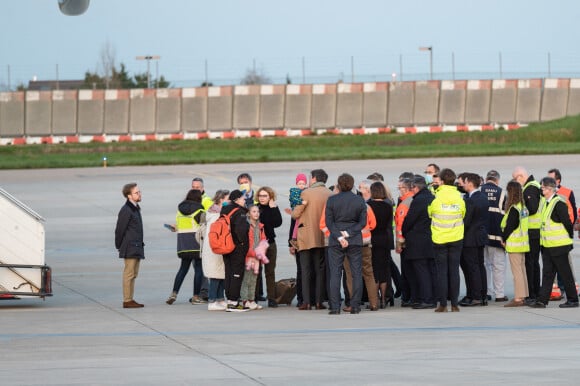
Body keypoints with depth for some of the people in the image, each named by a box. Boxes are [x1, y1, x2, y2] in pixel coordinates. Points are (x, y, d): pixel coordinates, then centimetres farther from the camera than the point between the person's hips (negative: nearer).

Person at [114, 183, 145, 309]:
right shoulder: (126, 210, -14)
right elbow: (119, 230, -12)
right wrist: (119, 246, -6)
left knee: (134, 274, 11)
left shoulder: (136, 208, 16)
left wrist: (140, 244, 17)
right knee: (129, 273, -8)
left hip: (137, 247, 9)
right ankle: (127, 300, -7)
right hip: (130, 248, -9)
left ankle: (130, 299, 15)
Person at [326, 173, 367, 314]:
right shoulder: (359, 200, 0)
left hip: (335, 241, -1)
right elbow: (363, 222, -2)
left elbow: (329, 222, -7)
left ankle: (335, 307, -4)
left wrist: (339, 237, -10)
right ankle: (355, 306, 2)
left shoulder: (331, 200, -3)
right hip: (355, 240, 1)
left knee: (335, 274, 2)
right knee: (357, 274, 6)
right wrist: (349, 233, -7)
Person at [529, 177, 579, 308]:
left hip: (559, 244, -8)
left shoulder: (558, 203, -15)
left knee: (565, 273, 0)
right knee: (547, 273, 7)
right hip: (547, 245, 8)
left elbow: (567, 222, -14)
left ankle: (573, 300, 7)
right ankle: (542, 300, 6)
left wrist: (569, 238, -6)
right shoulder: (546, 203, 11)